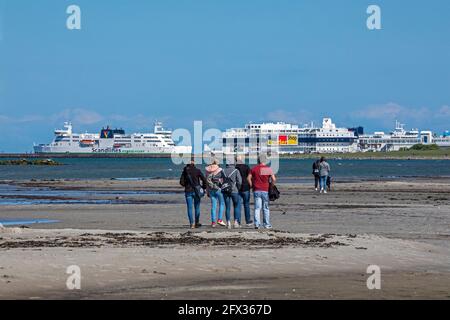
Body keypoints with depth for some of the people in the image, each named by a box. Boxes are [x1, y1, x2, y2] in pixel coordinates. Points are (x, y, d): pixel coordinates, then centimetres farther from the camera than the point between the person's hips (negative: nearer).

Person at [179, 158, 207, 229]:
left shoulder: (185, 171, 0)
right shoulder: (197, 170, -5)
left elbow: (181, 182, 2)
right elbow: (204, 179, -9)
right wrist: (203, 187, 6)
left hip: (188, 191, 1)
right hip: (196, 191, -1)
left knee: (190, 208, 3)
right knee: (197, 207, 11)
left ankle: (192, 223, -7)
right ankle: (197, 223, 15)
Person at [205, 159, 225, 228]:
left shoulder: (208, 171, 4)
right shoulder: (220, 171, -6)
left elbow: (207, 182, 5)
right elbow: (223, 181, -10)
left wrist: (207, 192, 11)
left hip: (211, 190, 3)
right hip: (219, 189, -3)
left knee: (213, 206, 7)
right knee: (222, 204, 12)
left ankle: (213, 222, 4)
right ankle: (220, 220, 2)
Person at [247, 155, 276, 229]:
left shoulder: (254, 169, 2)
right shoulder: (268, 169, -1)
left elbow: (248, 178, -2)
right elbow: (274, 179, -5)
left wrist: (252, 186, 8)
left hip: (256, 190, 0)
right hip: (265, 190, 0)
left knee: (257, 208, 0)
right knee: (266, 208, 9)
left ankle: (257, 224, -9)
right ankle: (266, 224, 11)